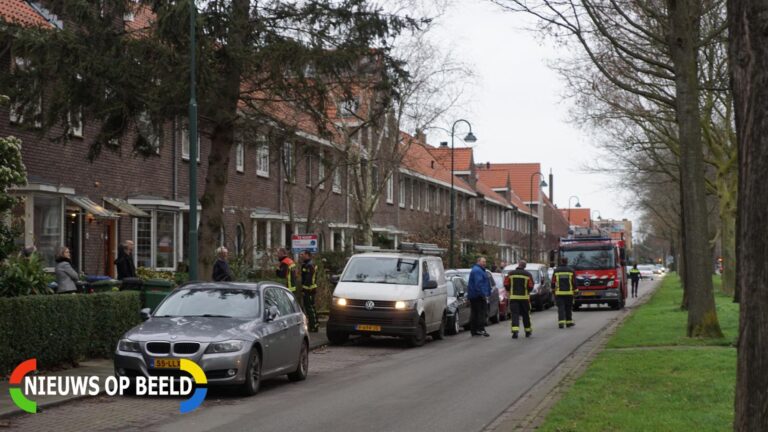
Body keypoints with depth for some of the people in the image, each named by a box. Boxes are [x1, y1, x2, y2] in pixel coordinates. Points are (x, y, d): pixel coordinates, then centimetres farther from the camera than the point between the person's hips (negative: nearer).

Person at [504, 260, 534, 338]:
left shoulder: (511, 273, 0)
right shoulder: (528, 274, -2)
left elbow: (506, 285, -1)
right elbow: (531, 286, -5)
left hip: (513, 297, 0)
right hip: (524, 297, 0)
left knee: (515, 314, -4)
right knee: (526, 315, 13)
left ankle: (515, 330, -22)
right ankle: (528, 331, 23)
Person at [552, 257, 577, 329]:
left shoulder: (556, 270, 1)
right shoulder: (571, 270, 0)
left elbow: (553, 282, 3)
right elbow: (574, 282, -2)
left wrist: (553, 290, 14)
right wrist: (575, 291, 5)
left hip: (559, 293, 0)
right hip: (569, 293, 0)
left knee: (560, 308, -3)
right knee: (568, 308, 12)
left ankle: (561, 322, -15)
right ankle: (569, 322, 18)